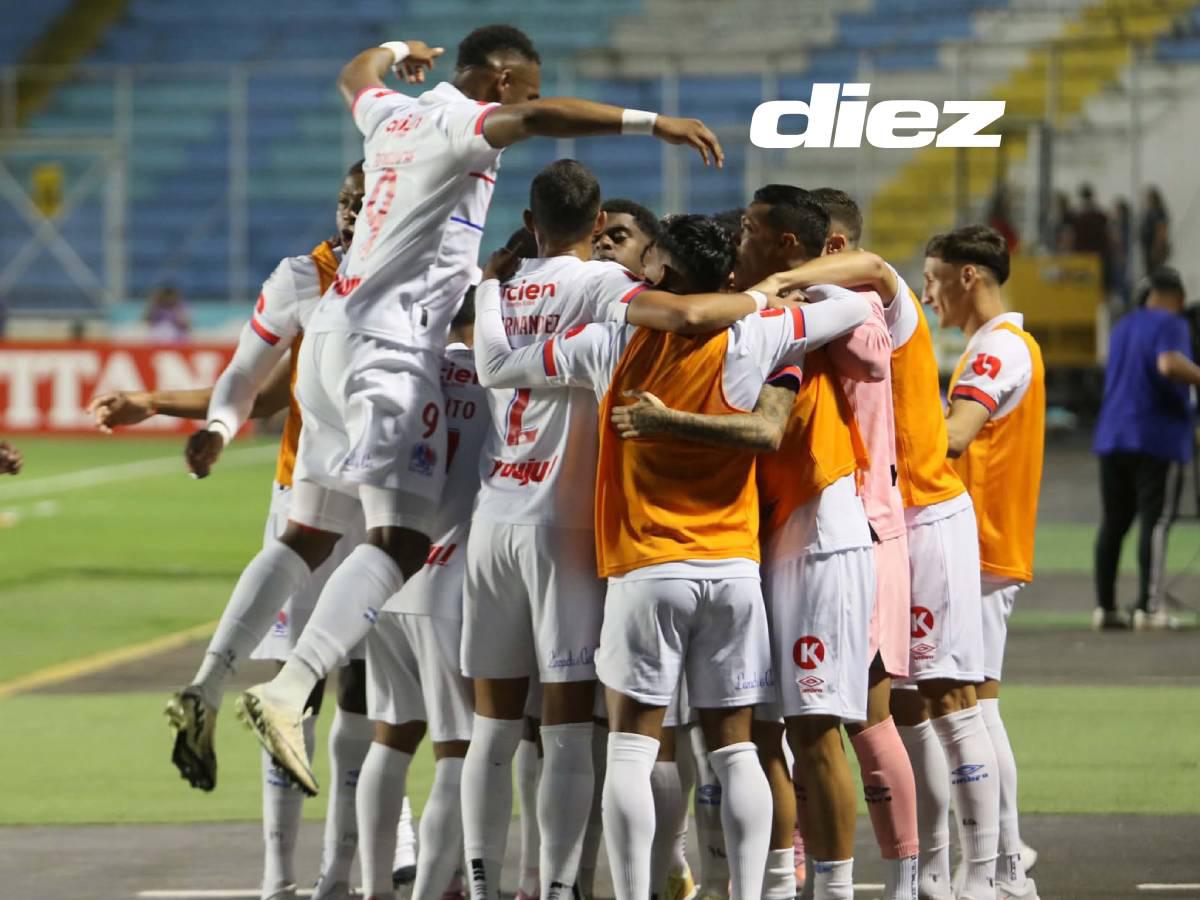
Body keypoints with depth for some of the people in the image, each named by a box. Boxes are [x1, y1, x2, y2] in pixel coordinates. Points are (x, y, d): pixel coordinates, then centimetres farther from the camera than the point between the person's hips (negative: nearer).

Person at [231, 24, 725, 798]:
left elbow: (357, 75, 41)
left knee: (310, 534, 17)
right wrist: (650, 122, -32)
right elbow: (537, 119, -28)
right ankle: (289, 693, -32)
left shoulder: (393, 115, 17)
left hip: (338, 331, 10)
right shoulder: (458, 123, -8)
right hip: (391, 348, -10)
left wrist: (398, 53, 62)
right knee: (401, 544, -17)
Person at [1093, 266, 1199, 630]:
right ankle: (1148, 607, -13)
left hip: (1112, 439, 7)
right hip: (1157, 440, -7)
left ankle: (1105, 607, 6)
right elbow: (1169, 364, -26)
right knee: (1156, 522, -6)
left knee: (1113, 524, 9)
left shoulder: (1123, 327, 19)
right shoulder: (1171, 325, -6)